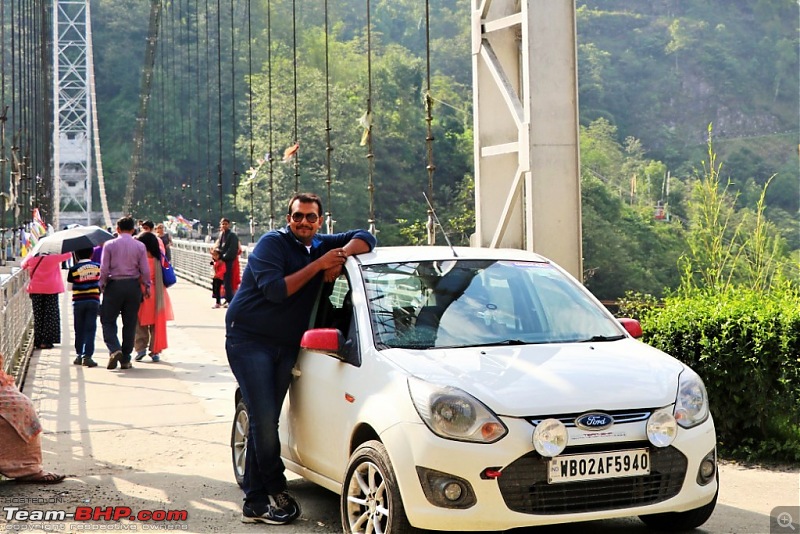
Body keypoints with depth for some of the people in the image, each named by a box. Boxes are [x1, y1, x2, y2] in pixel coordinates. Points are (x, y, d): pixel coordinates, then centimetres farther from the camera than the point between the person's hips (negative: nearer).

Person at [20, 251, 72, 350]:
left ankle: (38, 341, 8)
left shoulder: (31, 258, 2)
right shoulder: (54, 257, -8)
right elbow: (68, 255, 1)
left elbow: (22, 265, 21)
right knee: (50, 315, 4)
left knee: (38, 316, 9)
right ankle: (46, 341, -1)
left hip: (35, 289, 3)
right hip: (51, 289, -3)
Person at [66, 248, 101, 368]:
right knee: (90, 329, 0)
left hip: (78, 301, 0)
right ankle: (87, 356, -9)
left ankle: (79, 355, 16)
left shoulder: (74, 269, -7)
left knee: (79, 330, 12)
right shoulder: (98, 266, 0)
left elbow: (70, 282, -2)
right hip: (93, 301, 0)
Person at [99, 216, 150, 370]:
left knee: (108, 321, 8)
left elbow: (104, 269, -6)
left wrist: (102, 285, 7)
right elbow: (145, 270, -2)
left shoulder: (109, 245, -3)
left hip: (114, 285, -2)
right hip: (133, 286, 2)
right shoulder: (140, 246, 0)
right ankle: (126, 359, 11)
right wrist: (147, 287, 9)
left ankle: (114, 350, -15)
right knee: (130, 323, 8)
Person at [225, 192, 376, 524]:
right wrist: (318, 264, -20)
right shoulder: (272, 243, -9)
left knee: (265, 422, 6)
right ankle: (276, 491, 2)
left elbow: (365, 238, 12)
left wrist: (342, 254, -9)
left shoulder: (321, 246, 10)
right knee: (264, 419, -12)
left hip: (286, 345, 6)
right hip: (249, 339, -6)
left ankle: (255, 502, 9)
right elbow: (275, 289, -20)